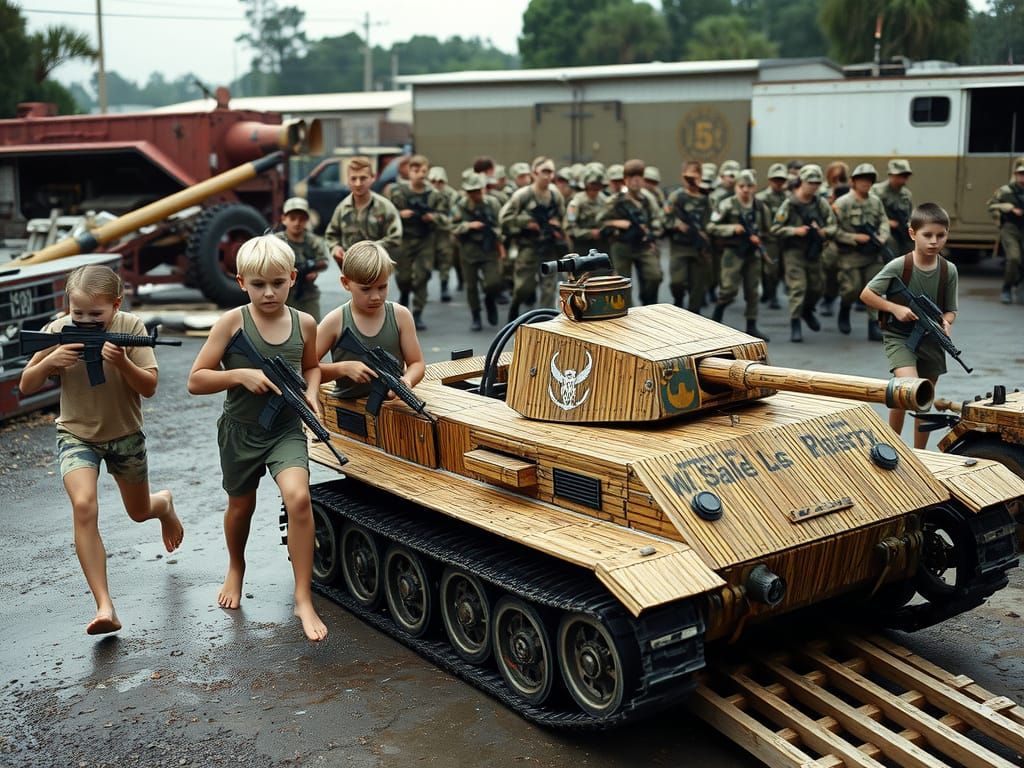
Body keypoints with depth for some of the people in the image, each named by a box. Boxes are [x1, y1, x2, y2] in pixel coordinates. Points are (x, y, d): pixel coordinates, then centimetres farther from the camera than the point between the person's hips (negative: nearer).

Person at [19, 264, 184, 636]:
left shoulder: (131, 327, -15)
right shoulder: (57, 331, -12)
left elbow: (149, 387, -15)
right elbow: (25, 387, -7)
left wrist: (123, 363, -35)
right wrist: (49, 361, -28)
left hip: (125, 434, 1)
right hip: (77, 435, 0)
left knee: (139, 512, 19)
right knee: (83, 505, -25)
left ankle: (164, 503, 60)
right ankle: (104, 607, -23)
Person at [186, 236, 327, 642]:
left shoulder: (304, 323, -5)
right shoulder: (232, 322, -13)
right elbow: (196, 380, -12)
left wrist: (310, 393, -5)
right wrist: (241, 374, -26)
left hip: (286, 429, 0)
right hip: (240, 430, 0)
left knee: (298, 496, -21)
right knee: (241, 504, 19)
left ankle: (304, 600, -11)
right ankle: (236, 567, 52)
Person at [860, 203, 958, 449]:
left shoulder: (949, 270, -4)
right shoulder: (898, 266, -15)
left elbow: (950, 310, 6)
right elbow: (866, 294, -7)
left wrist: (946, 323, -16)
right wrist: (896, 308, -19)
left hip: (930, 339, 5)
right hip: (899, 336, -4)